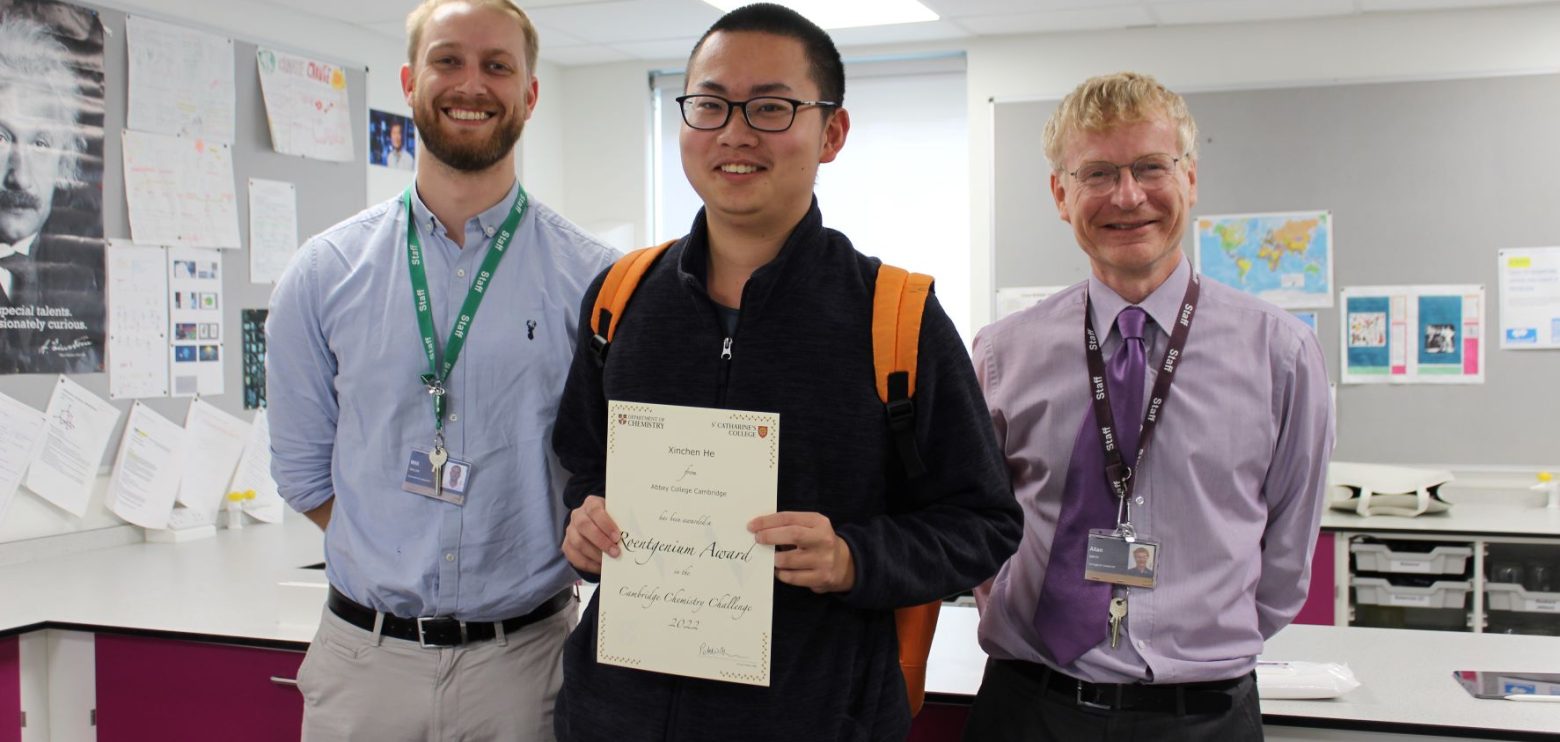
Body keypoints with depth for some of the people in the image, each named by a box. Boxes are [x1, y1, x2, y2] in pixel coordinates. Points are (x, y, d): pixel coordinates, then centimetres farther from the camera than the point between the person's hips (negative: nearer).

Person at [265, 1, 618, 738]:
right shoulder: (326, 272, 1)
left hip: (524, 656, -1)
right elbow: (303, 467, 7)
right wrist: (396, 566, 2)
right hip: (366, 653, 2)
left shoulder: (593, 278, -5)